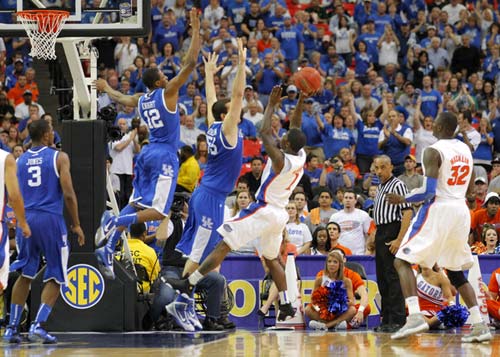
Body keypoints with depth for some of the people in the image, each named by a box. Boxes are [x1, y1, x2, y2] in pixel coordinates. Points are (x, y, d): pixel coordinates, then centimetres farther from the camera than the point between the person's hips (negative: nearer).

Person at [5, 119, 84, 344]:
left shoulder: (20, 161, 11)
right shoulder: (59, 157, -3)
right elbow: (68, 194, -9)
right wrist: (76, 225, -1)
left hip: (27, 219, 4)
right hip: (50, 219, -4)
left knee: (25, 274, 15)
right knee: (55, 278, 5)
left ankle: (12, 327, 10)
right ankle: (38, 326, -8)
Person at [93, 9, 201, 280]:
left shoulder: (140, 100, 10)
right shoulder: (167, 92, -7)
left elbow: (121, 98, 32)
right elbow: (190, 64, -13)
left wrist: (105, 88, 52)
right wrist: (196, 31, -13)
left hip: (147, 154, 7)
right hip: (164, 156, -7)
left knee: (137, 204, 9)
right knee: (159, 211, -11)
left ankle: (109, 248, -5)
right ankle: (116, 222, -30)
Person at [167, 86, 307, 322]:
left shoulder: (281, 160, -20)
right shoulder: (300, 157, 2)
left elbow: (265, 132, -19)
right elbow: (295, 127, 15)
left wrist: (272, 104, -12)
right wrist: (301, 101, 10)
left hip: (264, 210, -9)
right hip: (280, 213, 9)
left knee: (224, 245, -10)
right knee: (271, 258, 22)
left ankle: (188, 284, -13)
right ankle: (285, 305, 17)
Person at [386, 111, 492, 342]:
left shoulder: (434, 151, -11)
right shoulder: (465, 150, 12)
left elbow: (429, 191, -17)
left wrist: (403, 199, -5)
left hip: (438, 209, -7)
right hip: (461, 211, 7)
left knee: (403, 261, -3)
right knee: (456, 271, 19)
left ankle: (415, 316, -21)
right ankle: (479, 325, 10)